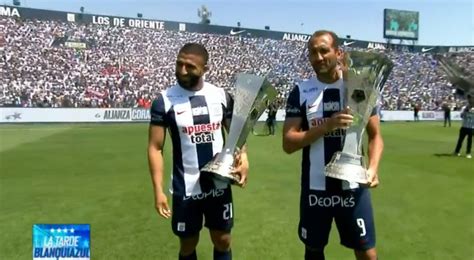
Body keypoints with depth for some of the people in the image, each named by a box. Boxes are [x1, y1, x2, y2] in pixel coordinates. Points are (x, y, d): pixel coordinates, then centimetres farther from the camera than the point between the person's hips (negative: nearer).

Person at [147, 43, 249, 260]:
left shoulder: (221, 96, -2)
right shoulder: (164, 101, -9)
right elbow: (155, 148, -7)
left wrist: (243, 156, -11)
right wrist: (158, 190, -13)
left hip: (219, 185, 2)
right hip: (186, 189, -2)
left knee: (223, 240, 17)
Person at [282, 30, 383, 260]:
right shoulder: (301, 92, -3)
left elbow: (375, 135, 4)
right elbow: (288, 144, -9)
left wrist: (373, 168, -14)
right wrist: (326, 125, -22)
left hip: (353, 187, 0)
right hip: (315, 188, 1)